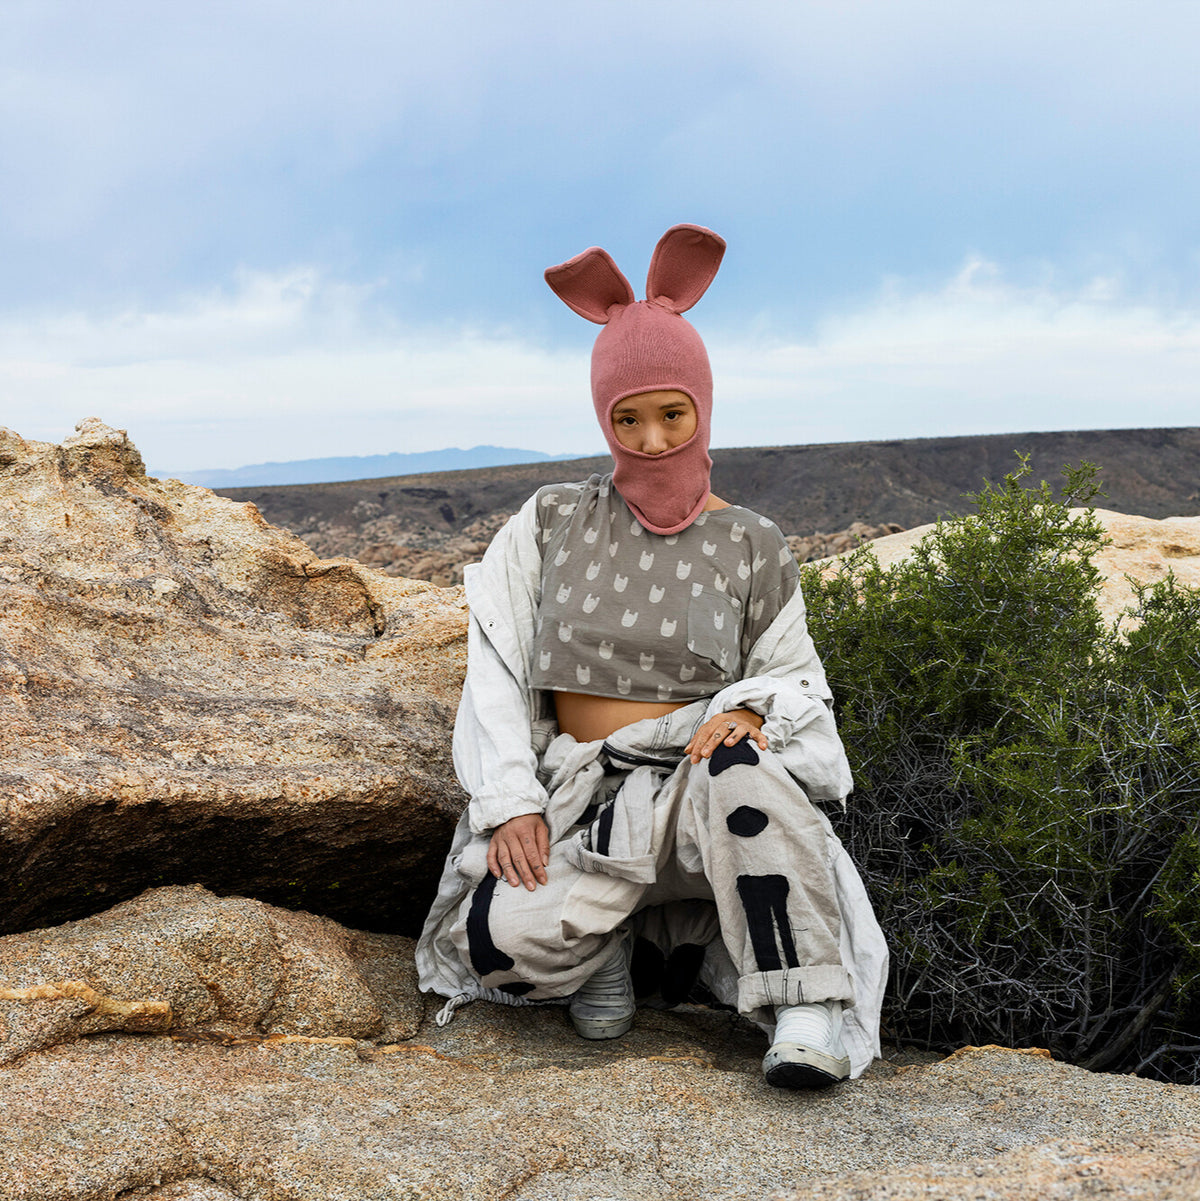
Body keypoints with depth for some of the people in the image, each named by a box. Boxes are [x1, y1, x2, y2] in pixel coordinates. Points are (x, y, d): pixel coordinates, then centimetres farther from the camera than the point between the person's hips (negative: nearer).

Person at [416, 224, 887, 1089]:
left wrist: (748, 708, -15)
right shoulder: (551, 523, 6)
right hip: (581, 797, 1)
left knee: (738, 773, -39)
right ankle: (619, 941, 2)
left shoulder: (751, 548, 5)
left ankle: (808, 1011, -25)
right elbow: (495, 670, 3)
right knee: (500, 942, -30)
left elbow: (799, 683, 9)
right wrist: (512, 800, -10)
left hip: (704, 776, 0)